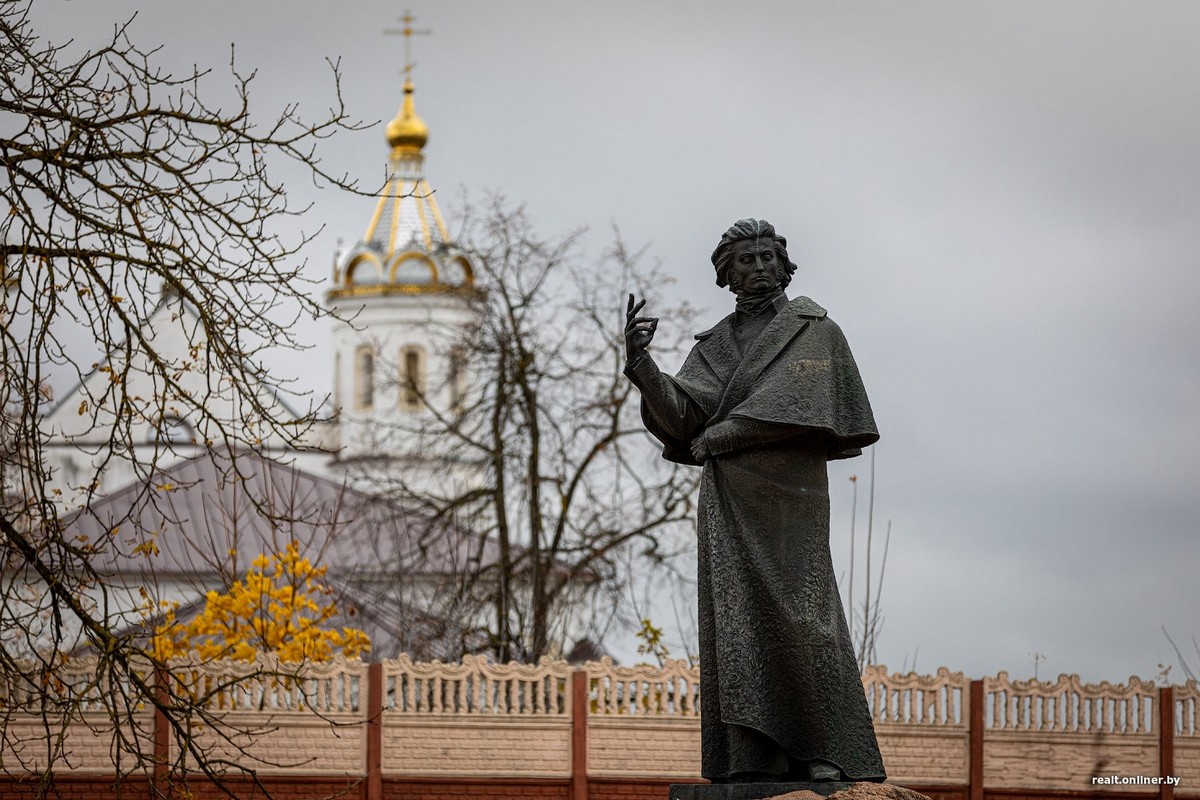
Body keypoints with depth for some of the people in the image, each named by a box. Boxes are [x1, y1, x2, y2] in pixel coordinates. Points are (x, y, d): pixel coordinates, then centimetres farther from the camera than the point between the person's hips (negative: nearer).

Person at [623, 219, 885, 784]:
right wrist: (639, 361, -11)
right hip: (728, 502, 4)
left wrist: (715, 437, -5)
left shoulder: (816, 330, 6)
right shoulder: (713, 347, 19)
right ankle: (751, 758, -10)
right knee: (736, 621, -5)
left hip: (789, 497, -4)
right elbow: (678, 419, 6)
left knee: (799, 614, -12)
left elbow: (808, 411, -8)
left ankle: (828, 755, -8)